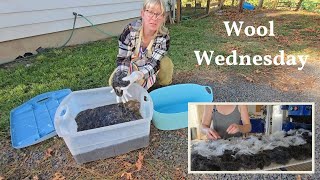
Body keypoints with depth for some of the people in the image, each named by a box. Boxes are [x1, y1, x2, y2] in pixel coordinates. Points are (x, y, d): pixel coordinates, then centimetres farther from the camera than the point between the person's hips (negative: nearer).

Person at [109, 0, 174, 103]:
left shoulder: (164, 36, -26)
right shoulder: (130, 31, -28)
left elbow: (154, 63, -32)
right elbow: (122, 59, -24)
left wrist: (134, 76, -52)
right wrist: (123, 80, -45)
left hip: (148, 69, 0)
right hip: (132, 66, 1)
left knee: (166, 64, -31)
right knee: (114, 82, -25)